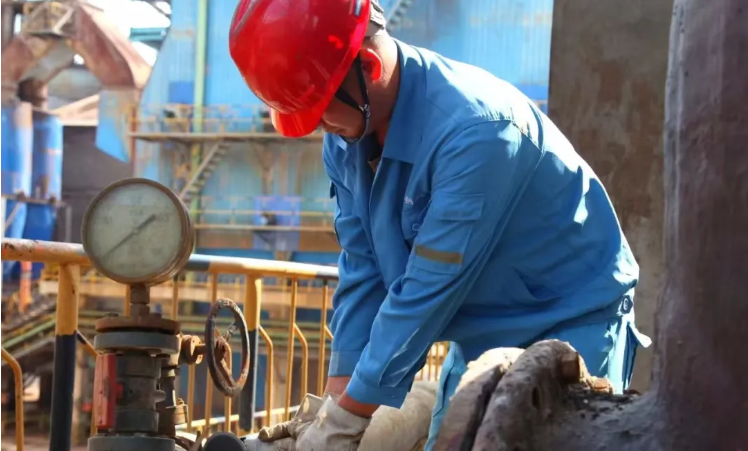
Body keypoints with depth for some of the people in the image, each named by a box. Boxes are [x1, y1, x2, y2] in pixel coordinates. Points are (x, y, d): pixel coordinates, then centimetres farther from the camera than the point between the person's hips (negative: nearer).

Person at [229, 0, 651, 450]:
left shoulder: (474, 130, -31)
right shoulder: (346, 133, -6)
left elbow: (427, 292, -29)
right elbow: (362, 274, -4)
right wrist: (335, 405, -9)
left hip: (570, 327, -7)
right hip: (482, 339, 7)